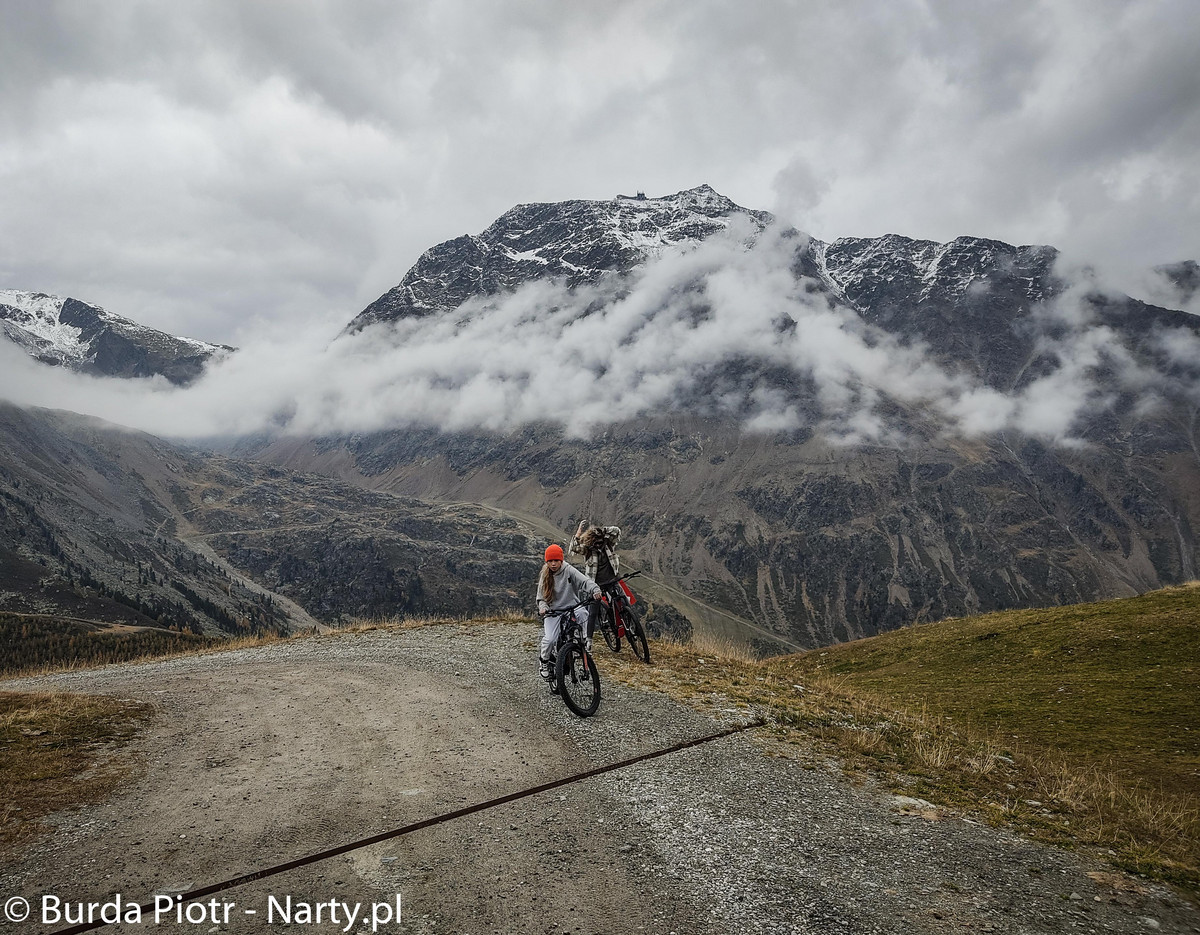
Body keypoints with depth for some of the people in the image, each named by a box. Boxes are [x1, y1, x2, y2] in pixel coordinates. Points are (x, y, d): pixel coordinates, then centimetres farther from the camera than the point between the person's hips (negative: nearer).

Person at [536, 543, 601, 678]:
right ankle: (544, 660, 9)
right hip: (553, 611, 1)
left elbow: (584, 580, -18)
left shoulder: (568, 570, -4)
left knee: (583, 613, -36)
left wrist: (595, 590, -38)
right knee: (550, 639, -22)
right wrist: (542, 607, -13)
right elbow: (541, 598, 10)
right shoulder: (545, 576, 5)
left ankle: (587, 646, -20)